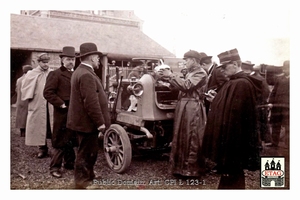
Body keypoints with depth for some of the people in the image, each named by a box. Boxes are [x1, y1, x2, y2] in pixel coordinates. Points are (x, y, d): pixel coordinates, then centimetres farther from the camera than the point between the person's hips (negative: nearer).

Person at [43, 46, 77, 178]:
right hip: (62, 112, -6)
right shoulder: (55, 74, -6)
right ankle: (54, 167, 8)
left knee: (71, 139, 16)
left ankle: (69, 162, 29)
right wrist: (61, 104, -17)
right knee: (59, 140, -1)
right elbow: (48, 93, -14)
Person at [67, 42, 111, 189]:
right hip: (87, 122, -11)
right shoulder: (86, 75, -22)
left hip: (83, 120, 11)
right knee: (86, 153, 0)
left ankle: (88, 177, 36)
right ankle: (82, 183, 12)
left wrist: (99, 121, 22)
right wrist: (100, 122, -20)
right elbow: (91, 102, -26)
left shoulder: (80, 71, 14)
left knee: (87, 152, 21)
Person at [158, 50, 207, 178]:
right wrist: (168, 78, 7)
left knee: (191, 139, -2)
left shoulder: (200, 73, -10)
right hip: (183, 107, 9)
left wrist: (171, 75, -14)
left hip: (192, 108, -9)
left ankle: (191, 169, 9)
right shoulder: (190, 73, 20)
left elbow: (186, 85, -20)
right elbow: (181, 87, 16)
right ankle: (182, 166, 24)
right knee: (182, 137, 13)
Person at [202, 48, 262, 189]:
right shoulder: (235, 82, 12)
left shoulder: (241, 84, -20)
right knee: (231, 170, 19)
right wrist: (216, 101, 7)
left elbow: (235, 113, -25)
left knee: (230, 172, 2)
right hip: (229, 134, 10)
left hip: (233, 137, -10)